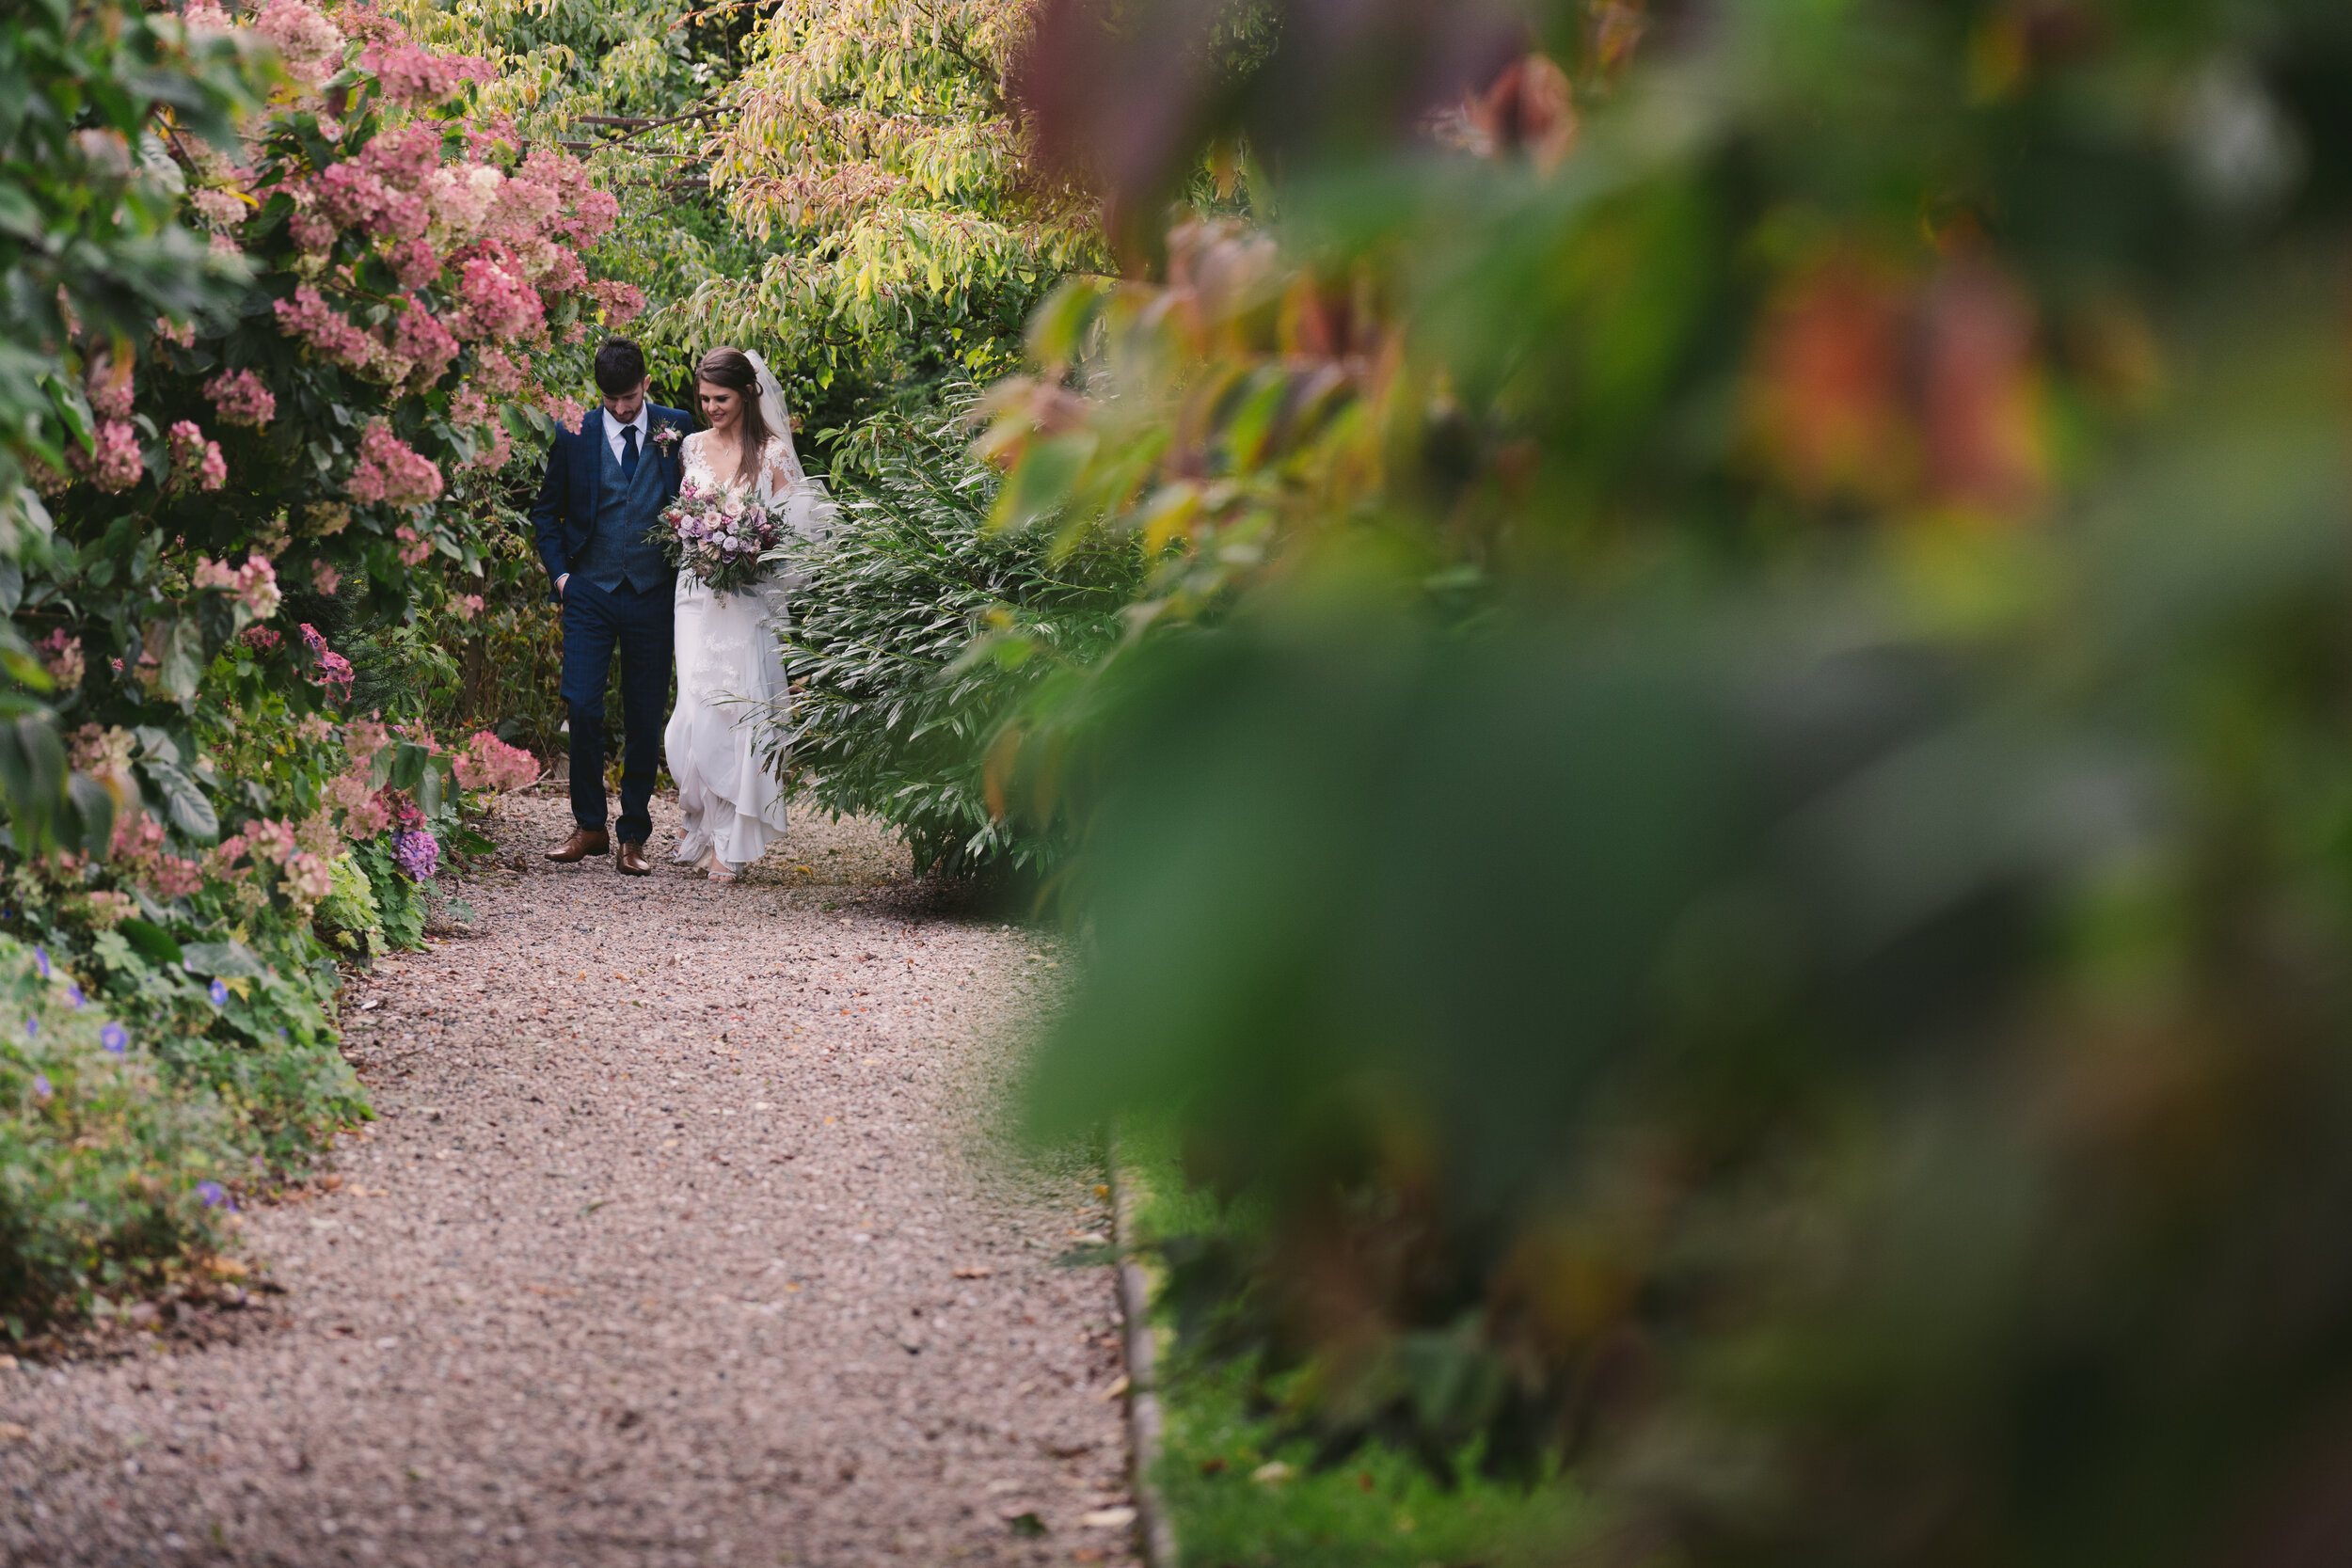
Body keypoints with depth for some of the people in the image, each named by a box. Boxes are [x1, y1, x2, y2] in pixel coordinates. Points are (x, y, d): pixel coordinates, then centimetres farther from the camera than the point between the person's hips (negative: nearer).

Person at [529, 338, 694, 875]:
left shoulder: (677, 428, 2)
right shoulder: (574, 436, 2)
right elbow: (547, 510, 12)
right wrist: (558, 572, 2)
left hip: (654, 594, 0)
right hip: (591, 591, 0)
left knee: (645, 716, 3)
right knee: (582, 707, -8)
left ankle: (633, 835, 12)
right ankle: (589, 826, 6)